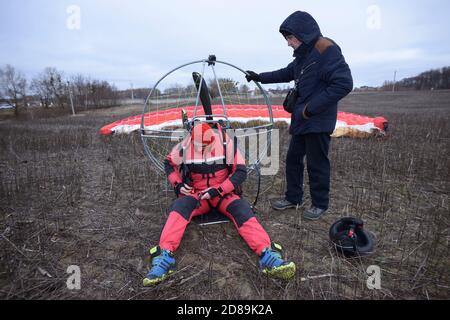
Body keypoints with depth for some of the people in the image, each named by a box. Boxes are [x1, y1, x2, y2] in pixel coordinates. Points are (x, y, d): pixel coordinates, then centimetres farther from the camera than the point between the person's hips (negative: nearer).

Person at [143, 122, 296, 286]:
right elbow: (169, 163, 8)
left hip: (223, 193, -1)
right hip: (196, 194, 1)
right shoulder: (185, 146, -10)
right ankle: (164, 257, -35)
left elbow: (241, 171, -15)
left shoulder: (226, 143, -18)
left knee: (242, 209, -27)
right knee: (180, 207, -28)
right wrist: (177, 184, -7)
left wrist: (218, 190, -20)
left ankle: (268, 255, -37)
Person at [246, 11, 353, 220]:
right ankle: (293, 197, 28)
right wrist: (260, 77, 24)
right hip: (301, 120, 9)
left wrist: (311, 108, -20)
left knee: (316, 164, 1)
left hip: (318, 122, -9)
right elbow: (287, 73, 29)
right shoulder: (303, 54, 13)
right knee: (293, 158, 13)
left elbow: (344, 84, -21)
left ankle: (320, 204, 20)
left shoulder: (327, 50, -14)